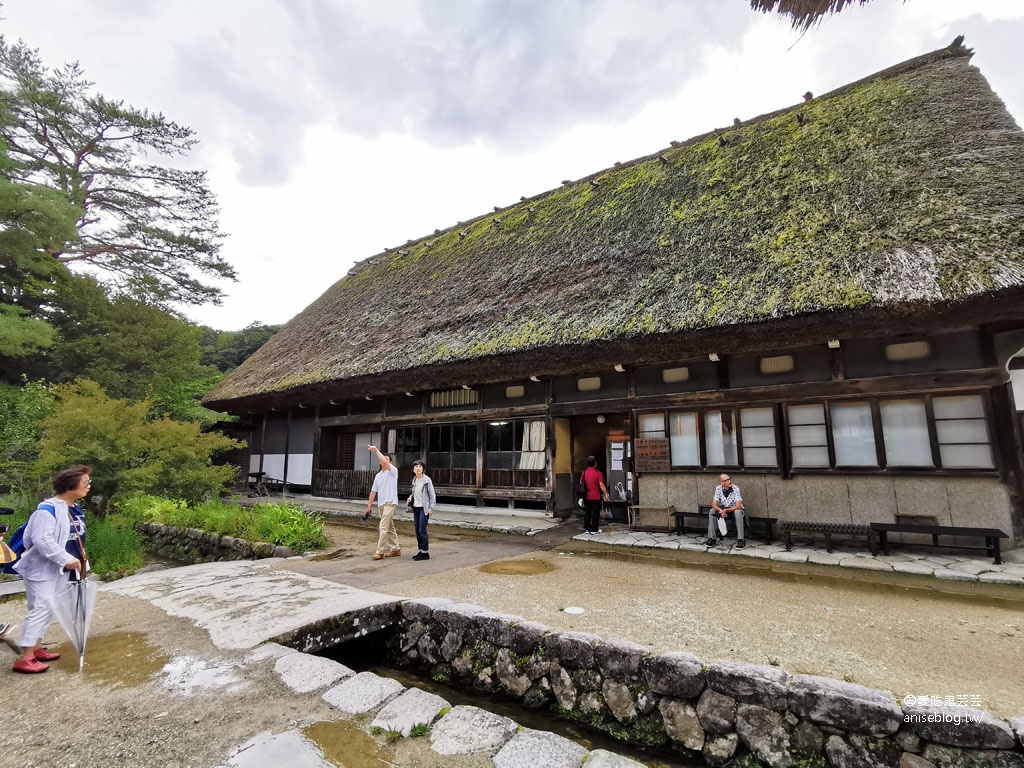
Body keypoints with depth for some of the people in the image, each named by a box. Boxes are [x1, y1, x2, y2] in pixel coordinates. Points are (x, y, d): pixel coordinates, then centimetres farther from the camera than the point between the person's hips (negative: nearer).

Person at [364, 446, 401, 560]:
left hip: (390, 503, -8)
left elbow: (384, 462, -23)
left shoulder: (393, 471, -3)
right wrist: (369, 506, 16)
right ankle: (395, 549, 22)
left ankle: (380, 551, -9)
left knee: (383, 527, -12)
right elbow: (373, 491, 19)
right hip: (380, 504, 8)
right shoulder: (378, 476, 18)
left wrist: (376, 450, -19)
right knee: (390, 527, 13)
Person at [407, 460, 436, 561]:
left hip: (424, 508, -7)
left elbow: (432, 495, -9)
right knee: (417, 530, 9)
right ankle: (420, 551, 20)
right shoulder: (414, 480, 8)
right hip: (416, 508, 7)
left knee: (422, 530, -9)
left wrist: (431, 508, -13)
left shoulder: (427, 480, -10)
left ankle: (425, 553, -1)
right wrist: (410, 497, 2)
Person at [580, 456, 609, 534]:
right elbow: (601, 485, -13)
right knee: (595, 513, 4)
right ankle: (594, 529, 6)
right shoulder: (598, 473, -11)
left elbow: (581, 483, 9)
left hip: (586, 496, 4)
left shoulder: (584, 472, 3)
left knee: (587, 512, 12)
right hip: (596, 497, -4)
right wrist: (606, 494, -5)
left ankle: (587, 528, 17)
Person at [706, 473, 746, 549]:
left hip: (735, 509, -3)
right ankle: (712, 538, -15)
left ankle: (741, 540, -29)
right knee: (711, 511, -21)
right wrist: (720, 510, -35)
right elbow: (714, 504, -14)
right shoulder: (718, 489, -12)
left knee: (738, 512, -36)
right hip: (724, 509, 3)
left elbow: (738, 506, -28)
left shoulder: (736, 489, -22)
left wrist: (725, 510, -37)